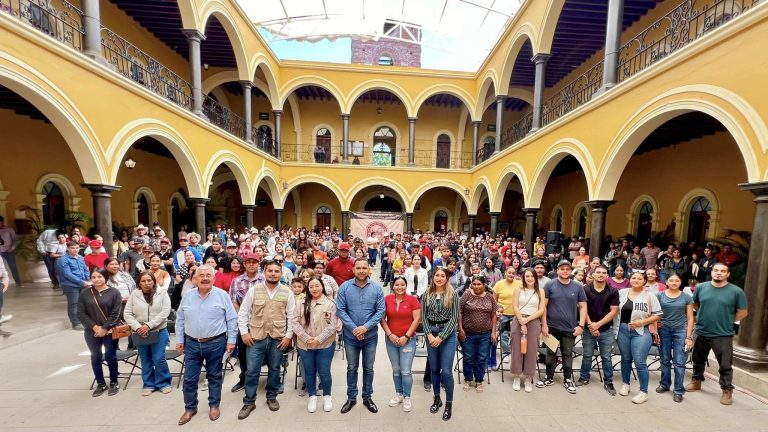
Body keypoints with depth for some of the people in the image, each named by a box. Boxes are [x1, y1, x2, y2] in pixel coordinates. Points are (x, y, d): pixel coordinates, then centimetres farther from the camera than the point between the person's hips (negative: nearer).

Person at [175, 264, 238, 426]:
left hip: (215, 343, -3)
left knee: (214, 376, 12)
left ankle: (214, 405, 31)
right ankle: (190, 408, 34)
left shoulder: (222, 295, -10)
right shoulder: (187, 296, 1)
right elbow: (180, 319, 10)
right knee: (189, 378, 12)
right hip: (192, 344, 3)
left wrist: (231, 340, -8)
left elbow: (232, 319, -7)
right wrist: (179, 340, 7)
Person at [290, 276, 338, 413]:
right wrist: (307, 338, -14)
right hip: (305, 345, 2)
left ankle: (327, 396, 33)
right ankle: (312, 396, 38)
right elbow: (294, 322, -5)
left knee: (324, 372, 9)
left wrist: (319, 339, -17)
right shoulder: (301, 303, -1)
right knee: (309, 372, 17)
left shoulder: (330, 303, -8)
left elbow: (332, 325, -11)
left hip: (325, 345, -2)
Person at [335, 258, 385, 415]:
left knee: (368, 368, 17)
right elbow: (340, 310, -11)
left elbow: (380, 310, -10)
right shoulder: (344, 287, -11)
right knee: (352, 368, 17)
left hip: (371, 336, 1)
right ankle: (351, 398, 37)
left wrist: (366, 327, -19)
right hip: (351, 336, 0)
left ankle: (367, 397, 37)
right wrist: (353, 328, -17)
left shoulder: (377, 288, -9)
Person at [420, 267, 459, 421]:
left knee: (446, 371, -2)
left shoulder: (453, 294, -7)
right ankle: (437, 398, 34)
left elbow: (454, 318, -10)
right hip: (431, 333, 3)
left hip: (448, 334, -3)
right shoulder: (427, 295, 2)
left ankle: (449, 403, 20)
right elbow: (424, 316, 2)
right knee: (434, 369, 14)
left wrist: (441, 337, -13)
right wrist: (429, 334, -10)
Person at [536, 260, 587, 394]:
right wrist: (544, 324, -8)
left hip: (570, 328, 1)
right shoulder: (549, 285, -7)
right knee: (551, 353, 12)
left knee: (567, 355, 13)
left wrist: (581, 325, -6)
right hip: (552, 327, -1)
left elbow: (583, 307, 2)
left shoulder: (578, 287, -1)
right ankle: (549, 378, 27)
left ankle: (568, 380, 30)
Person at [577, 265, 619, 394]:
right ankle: (584, 378, 25)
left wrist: (598, 324, -12)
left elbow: (613, 311, -5)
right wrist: (590, 325, -12)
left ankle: (608, 382, 26)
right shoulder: (585, 289, -5)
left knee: (606, 357, 11)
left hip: (606, 330, 0)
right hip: (588, 329, 0)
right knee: (587, 355, 11)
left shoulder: (613, 292, -2)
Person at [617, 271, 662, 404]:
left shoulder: (650, 296, -6)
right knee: (625, 359, 16)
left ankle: (644, 392, 15)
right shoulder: (622, 292, 2)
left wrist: (642, 321, -16)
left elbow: (657, 315, -5)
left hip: (641, 332, -3)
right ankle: (625, 384, 32)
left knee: (640, 362, -2)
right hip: (623, 330, 3)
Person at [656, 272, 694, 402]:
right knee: (665, 360, 11)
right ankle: (665, 384, 27)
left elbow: (690, 318, 2)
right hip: (664, 330, 1)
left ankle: (678, 390, 13)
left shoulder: (686, 297, 1)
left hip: (680, 330, 0)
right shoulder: (660, 295, 1)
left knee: (679, 362, 0)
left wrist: (689, 337, -3)